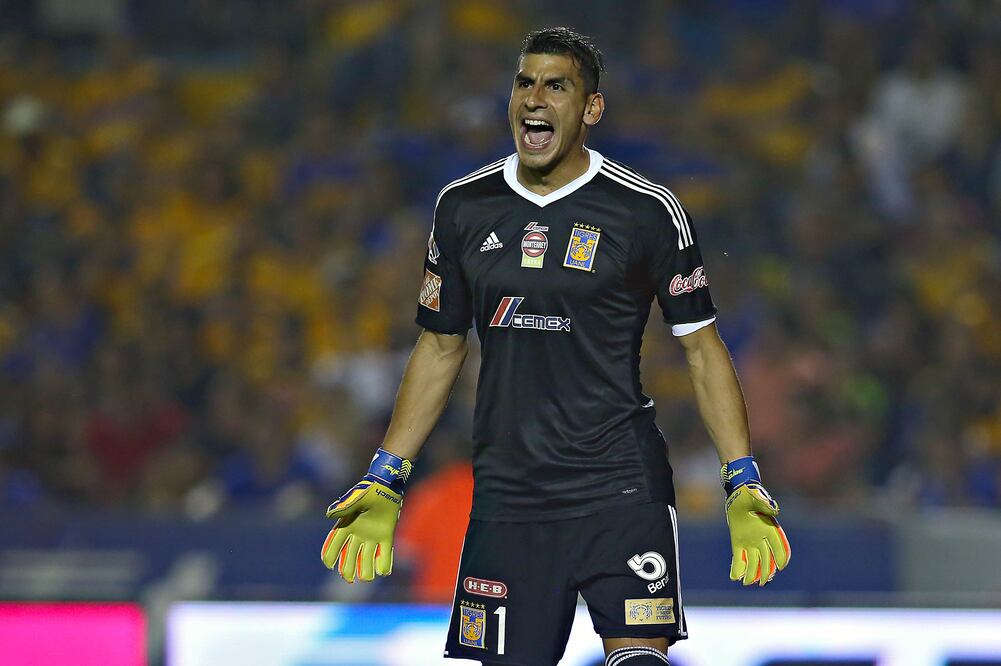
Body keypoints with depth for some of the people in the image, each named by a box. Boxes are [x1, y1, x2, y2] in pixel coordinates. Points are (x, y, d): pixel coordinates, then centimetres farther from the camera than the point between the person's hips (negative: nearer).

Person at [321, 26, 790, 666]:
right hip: (506, 499, 3)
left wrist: (743, 482, -6)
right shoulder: (463, 207, 7)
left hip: (623, 492, -3)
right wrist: (385, 482, 12)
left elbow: (702, 348, 2)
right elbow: (440, 349, 16)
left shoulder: (647, 211, -3)